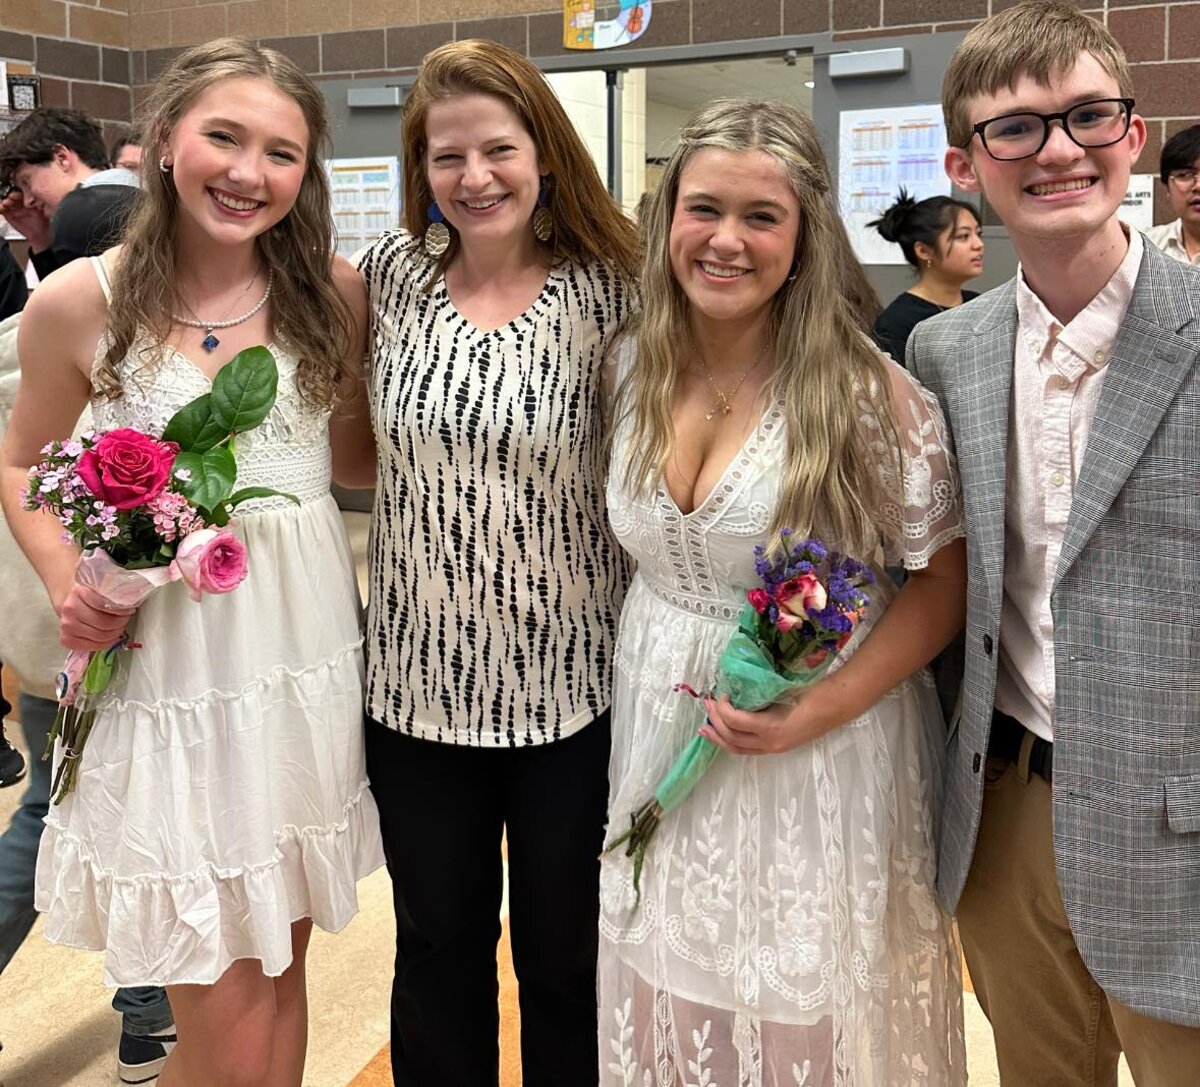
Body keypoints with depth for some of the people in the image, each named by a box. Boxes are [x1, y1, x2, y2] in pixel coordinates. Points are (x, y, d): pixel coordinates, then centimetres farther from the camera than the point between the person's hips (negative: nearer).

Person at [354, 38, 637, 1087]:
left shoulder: (605, 291, -8)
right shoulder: (394, 270, 2)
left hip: (570, 687, -2)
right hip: (418, 681, 3)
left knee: (566, 958, 15)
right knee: (438, 951, 19)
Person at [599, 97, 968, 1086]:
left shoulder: (869, 392, -16)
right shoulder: (633, 369, 0)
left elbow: (943, 578, -11)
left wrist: (817, 712, -21)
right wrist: (653, 658, 1)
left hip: (820, 756, -4)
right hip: (658, 732, 5)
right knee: (673, 1003, 19)